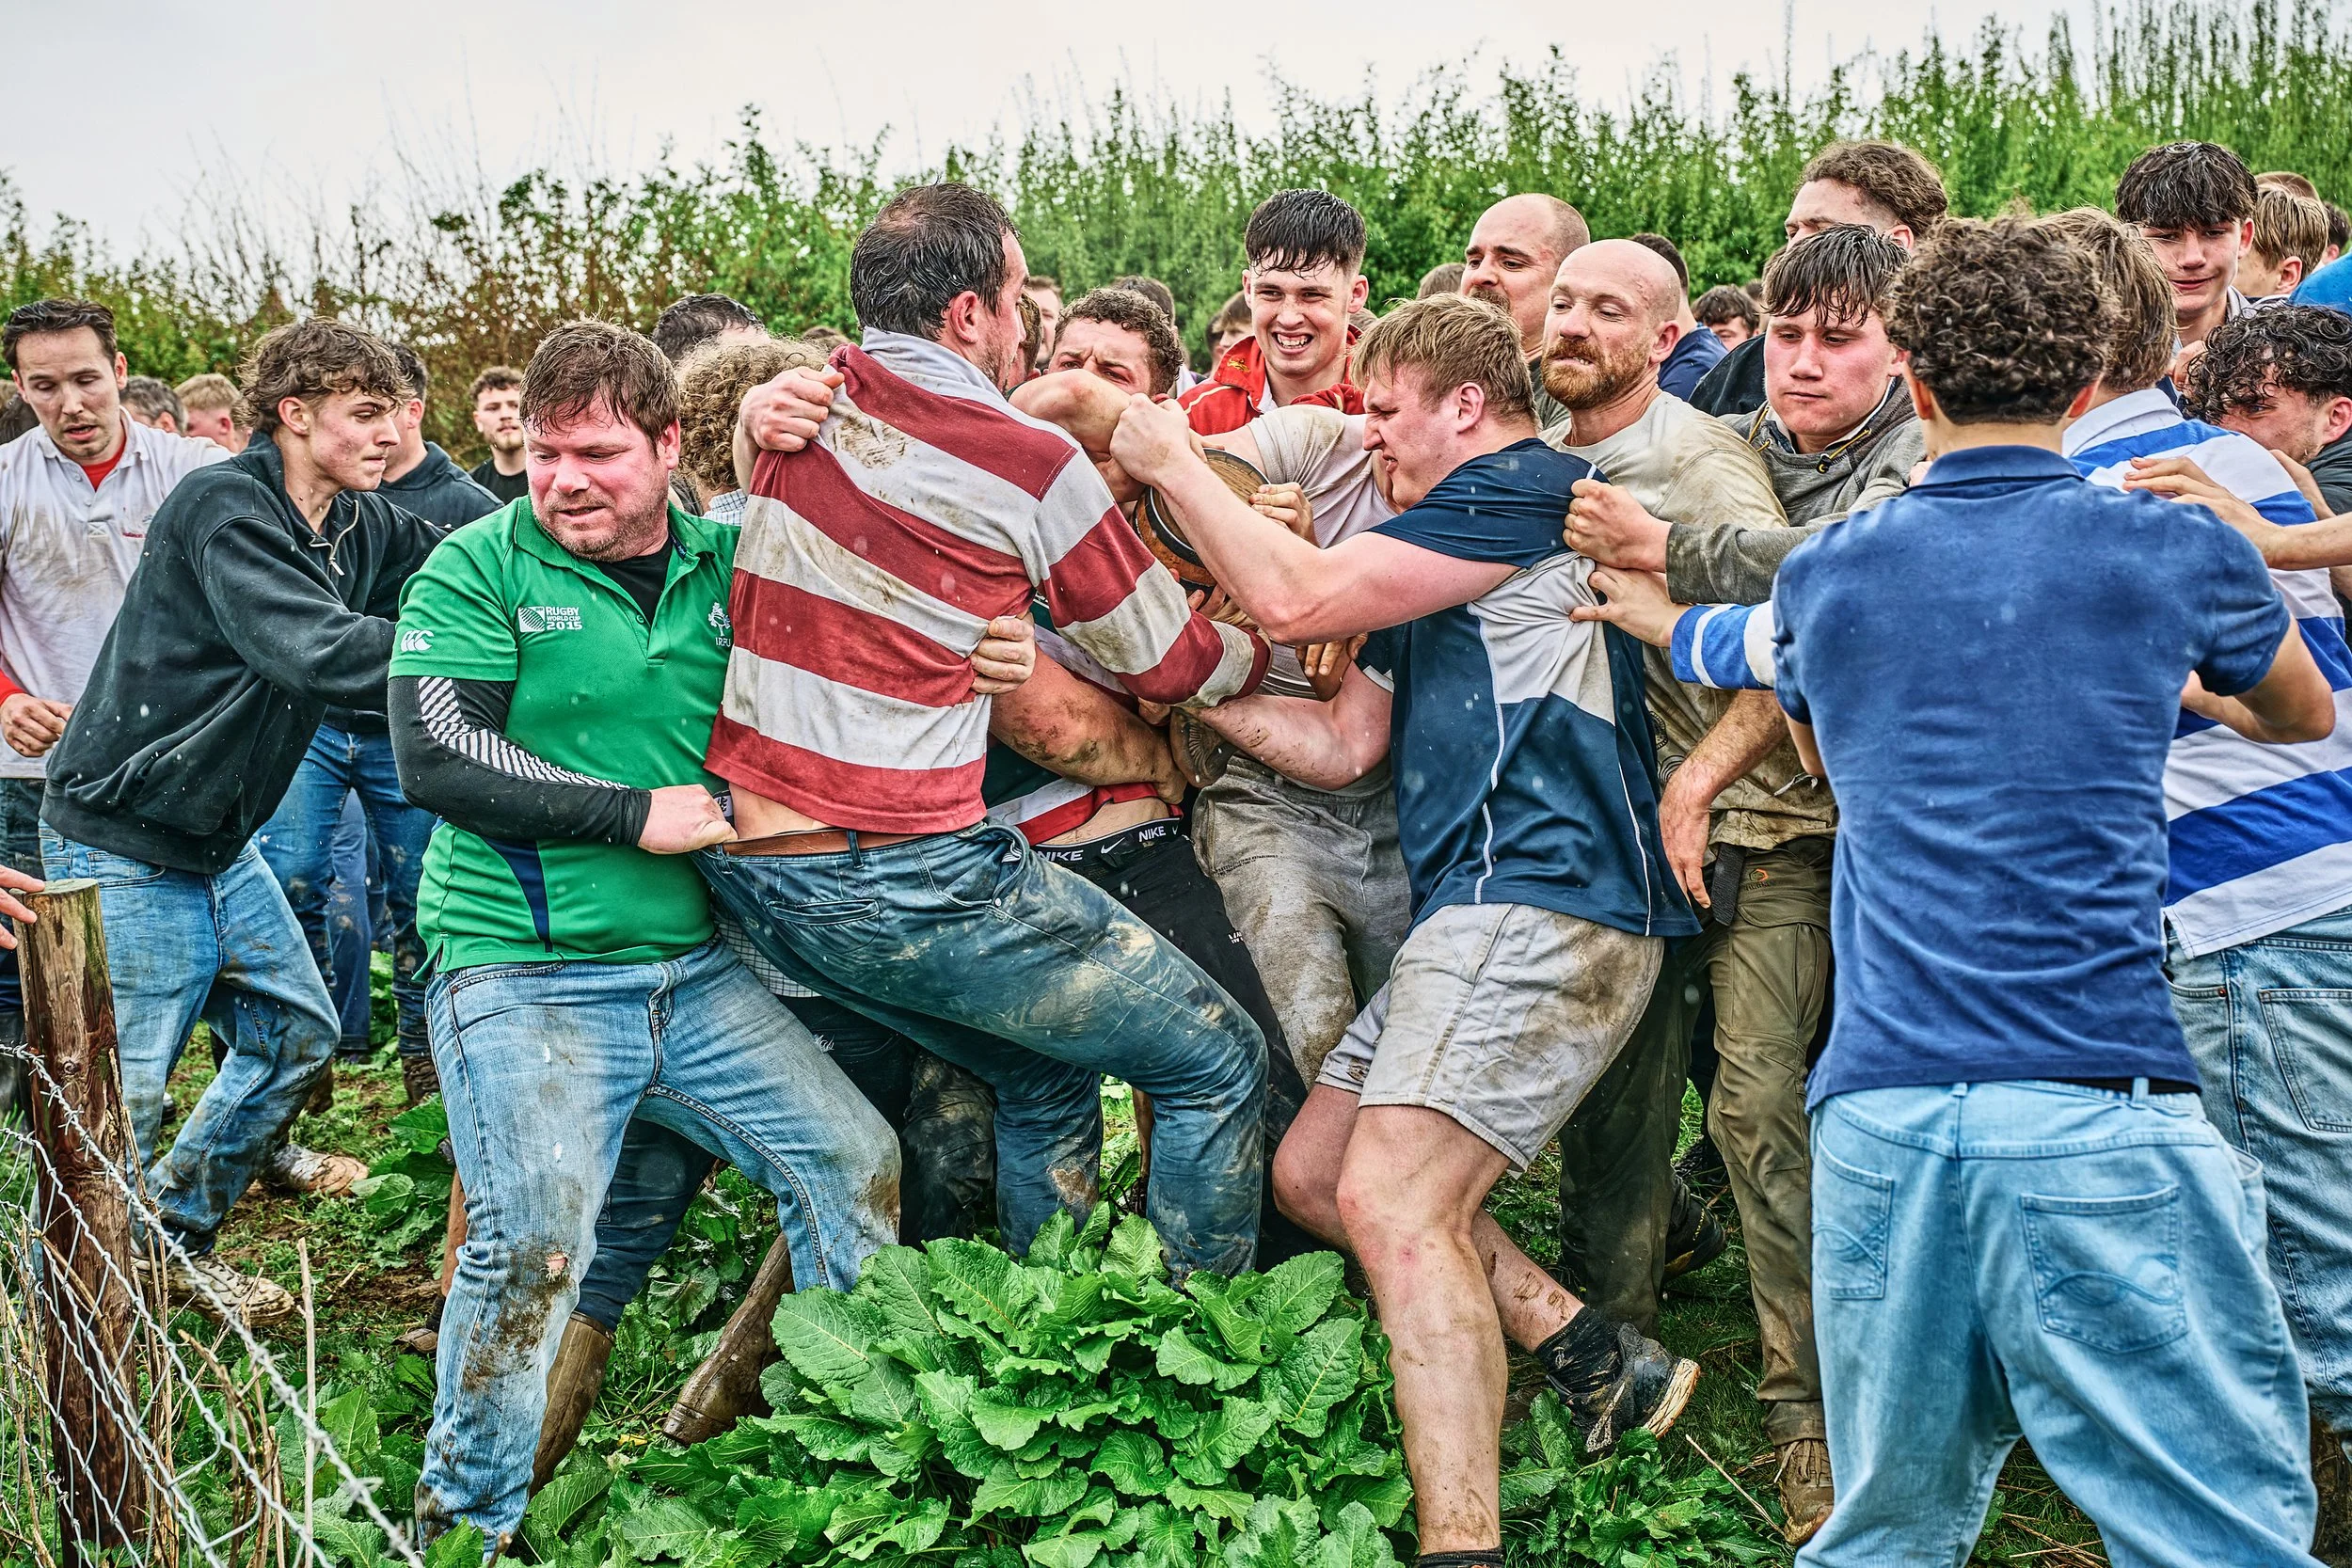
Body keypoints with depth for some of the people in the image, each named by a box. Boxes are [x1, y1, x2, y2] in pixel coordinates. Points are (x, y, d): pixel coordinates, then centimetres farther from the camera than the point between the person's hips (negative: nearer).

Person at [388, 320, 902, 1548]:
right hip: (522, 974, -5)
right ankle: (463, 1517, 4)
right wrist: (638, 815, -15)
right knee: (533, 1230, -20)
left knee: (857, 1164, 4)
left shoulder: (726, 560, 8)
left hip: (695, 970, 5)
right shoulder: (480, 569, -4)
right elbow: (436, 758, -14)